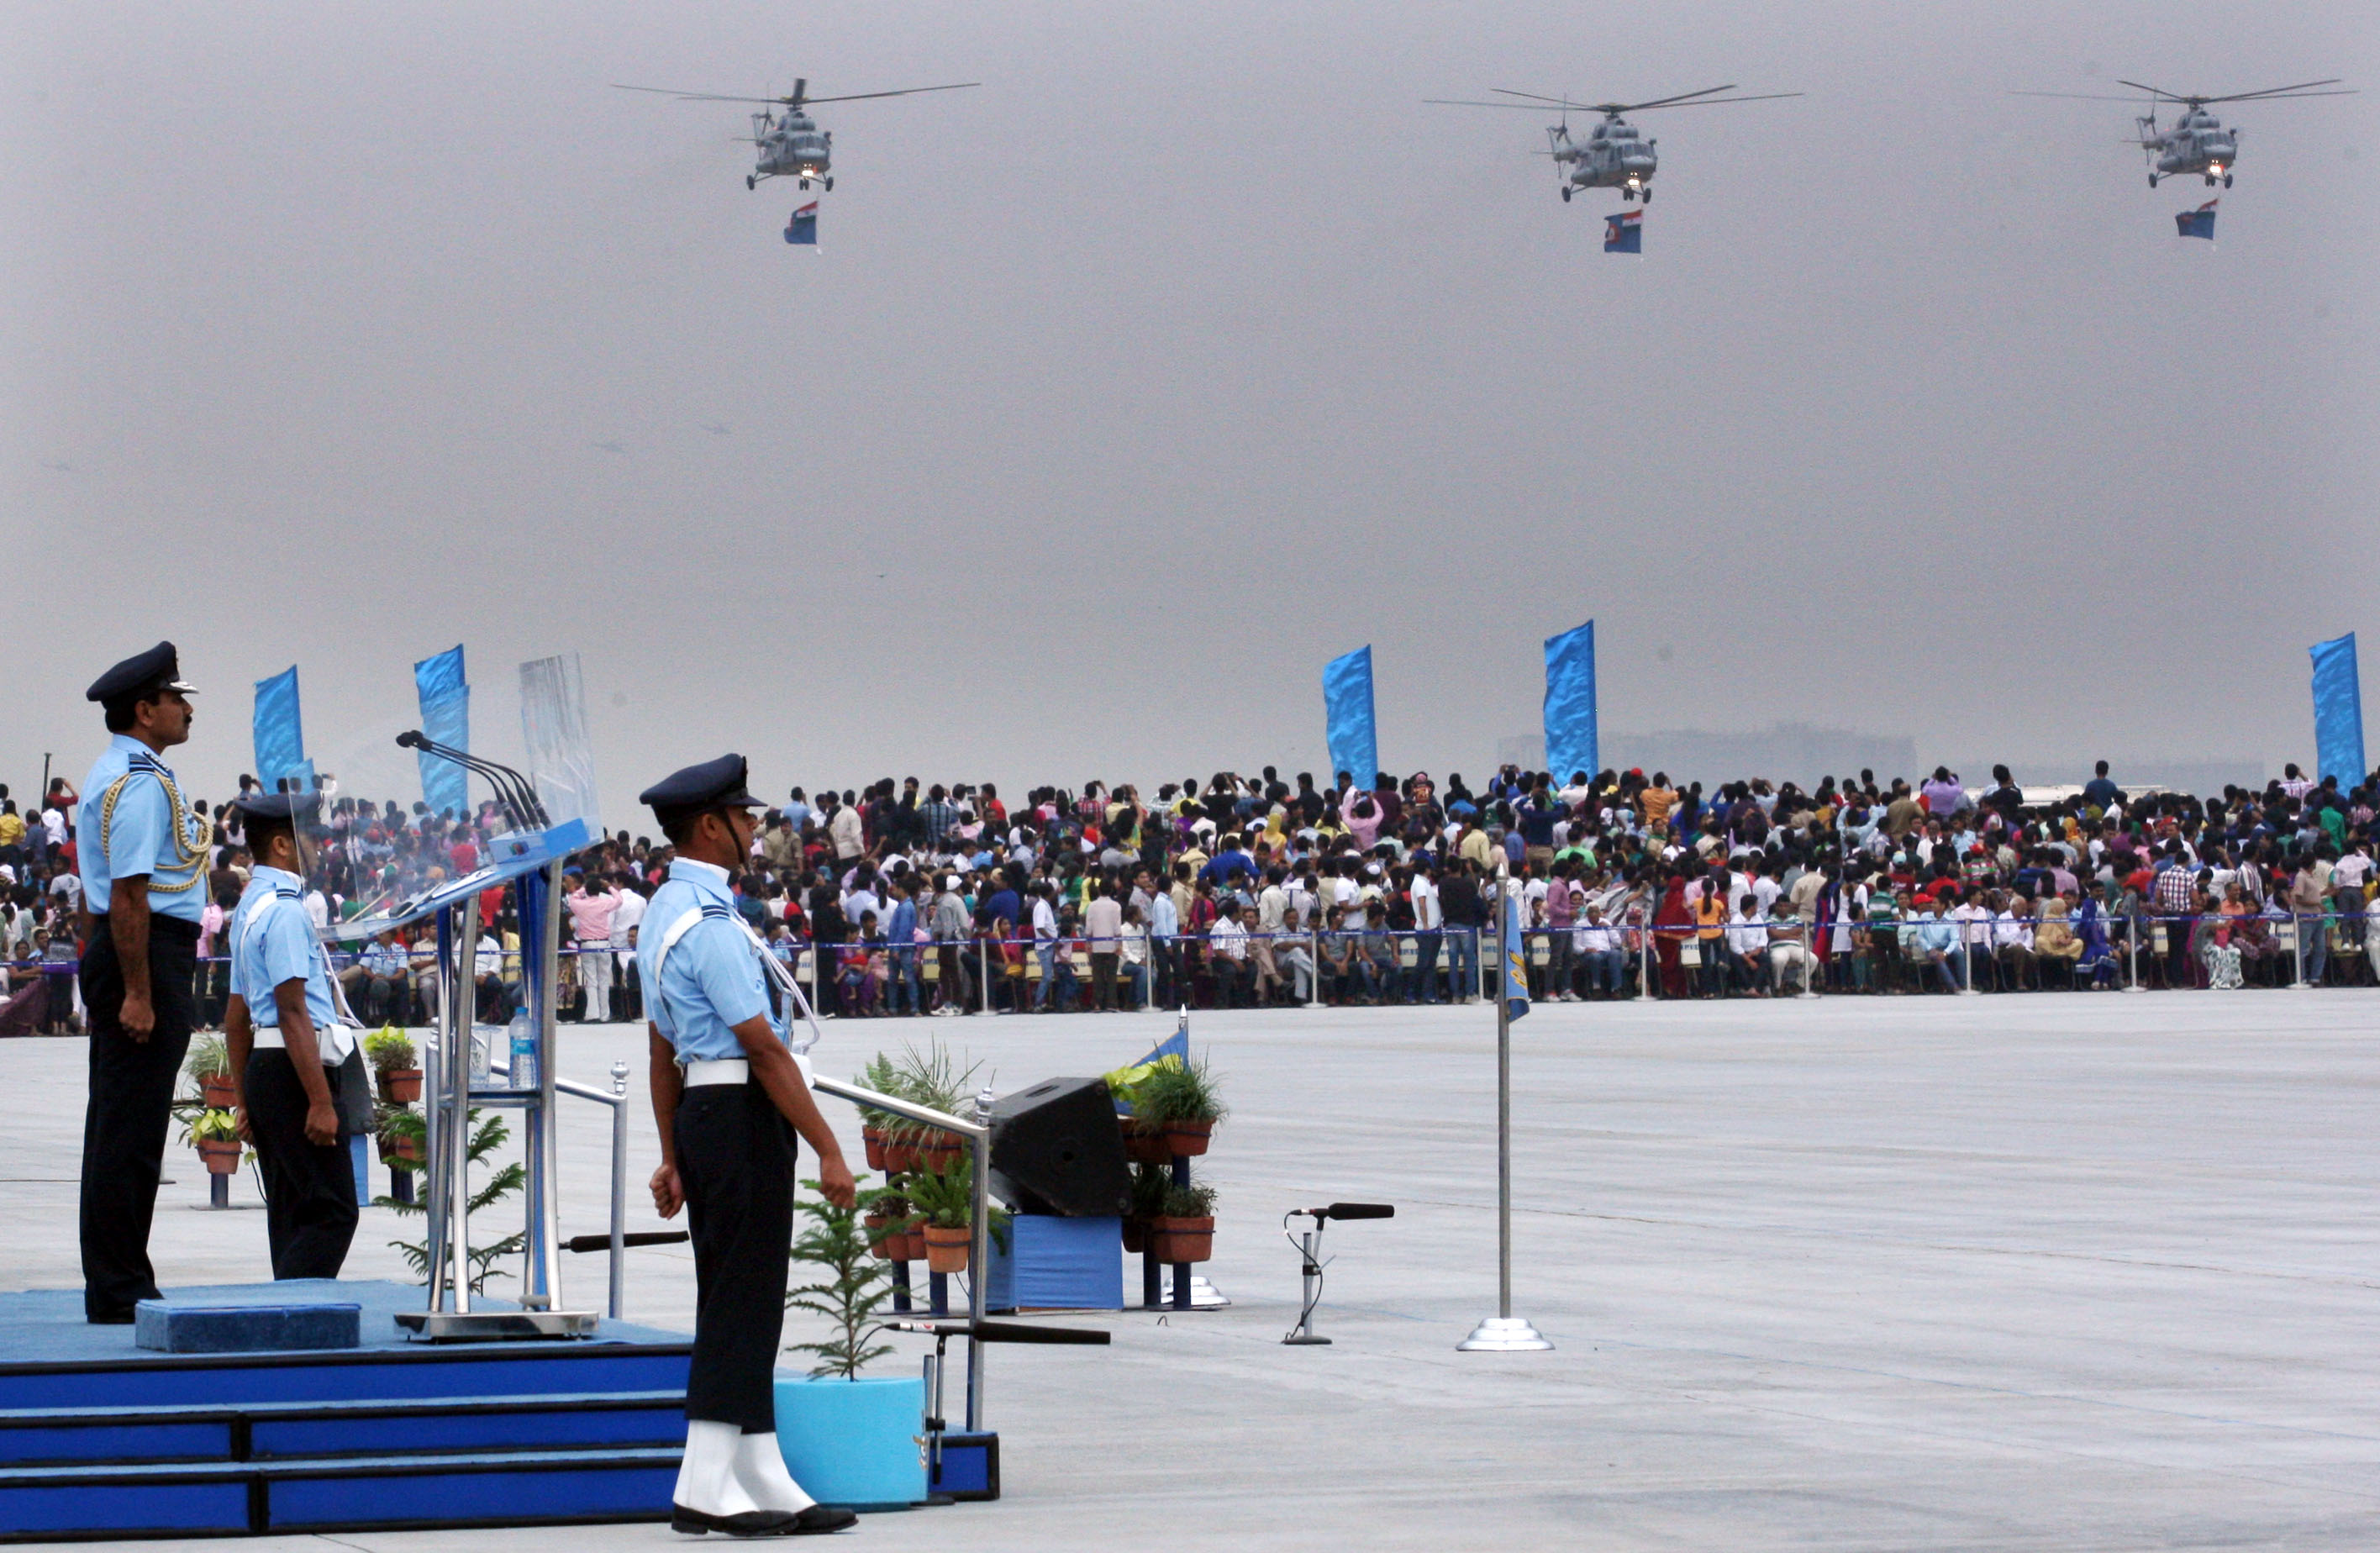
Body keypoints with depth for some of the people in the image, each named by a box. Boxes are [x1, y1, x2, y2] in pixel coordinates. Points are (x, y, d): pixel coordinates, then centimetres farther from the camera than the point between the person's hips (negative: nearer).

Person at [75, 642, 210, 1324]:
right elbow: (128, 895, -22)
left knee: (114, 1126, 12)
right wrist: (137, 993, -24)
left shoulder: (109, 775, 18)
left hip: (114, 957, 11)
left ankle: (113, 1287, 17)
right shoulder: (141, 782, -15)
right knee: (130, 1131, -9)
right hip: (146, 958, -11)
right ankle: (120, 1291, -9)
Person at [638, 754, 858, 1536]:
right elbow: (765, 1051, -18)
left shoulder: (662, 913, 15)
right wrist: (828, 1150, -15)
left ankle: (766, 1481, 14)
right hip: (743, 1116, -10)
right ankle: (704, 1487, -6)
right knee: (743, 1304, -7)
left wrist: (673, 1157, 23)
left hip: (702, 1117, 10)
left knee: (736, 1304, 11)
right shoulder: (708, 924, -17)